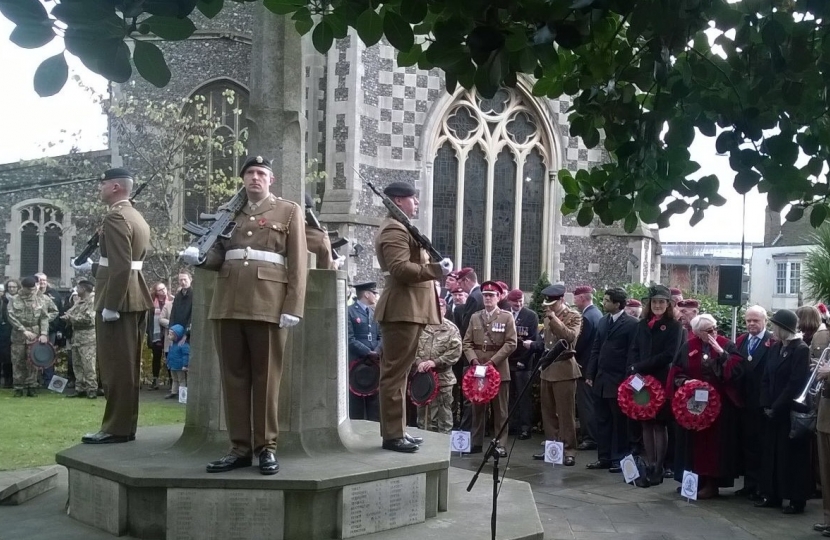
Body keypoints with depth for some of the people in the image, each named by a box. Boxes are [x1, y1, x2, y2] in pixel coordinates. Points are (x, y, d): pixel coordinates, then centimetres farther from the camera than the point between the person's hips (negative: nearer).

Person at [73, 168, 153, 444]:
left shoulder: (115, 217, -13)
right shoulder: (137, 217, 17)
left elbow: (121, 266, -22)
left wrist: (110, 305, -22)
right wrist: (92, 267, 31)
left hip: (118, 301, -10)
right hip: (134, 299, 10)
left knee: (115, 365, -5)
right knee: (127, 365, 12)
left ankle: (116, 428, 0)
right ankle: (125, 425, 17)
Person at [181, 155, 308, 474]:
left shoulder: (289, 211, 7)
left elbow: (298, 263, -1)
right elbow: (218, 255, 15)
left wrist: (292, 307, -10)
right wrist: (198, 257, -8)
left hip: (268, 305, -4)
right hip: (228, 304, 4)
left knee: (266, 377, 1)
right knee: (234, 377, 5)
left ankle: (266, 447, 8)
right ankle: (239, 448, 12)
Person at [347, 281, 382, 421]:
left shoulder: (374, 313, 18)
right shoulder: (349, 312, -5)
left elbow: (381, 337, 12)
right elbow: (350, 340, -13)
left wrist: (376, 353, -8)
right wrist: (368, 353, -16)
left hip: (374, 364, 6)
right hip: (356, 364, -6)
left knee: (375, 408, 8)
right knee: (356, 412, -2)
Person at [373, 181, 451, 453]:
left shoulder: (401, 228, 25)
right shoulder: (394, 230, -11)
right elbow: (400, 268, -24)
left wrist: (432, 269, 20)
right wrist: (435, 270, -27)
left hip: (408, 308, 12)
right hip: (402, 309, -12)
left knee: (398, 372, 12)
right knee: (395, 372, -10)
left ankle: (397, 430, 17)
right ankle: (392, 435, -10)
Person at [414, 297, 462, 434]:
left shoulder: (451, 329, -1)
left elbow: (455, 352, -9)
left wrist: (435, 362, -17)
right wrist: (418, 362, -14)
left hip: (443, 377, -3)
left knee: (444, 415, 3)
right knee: (423, 413, 12)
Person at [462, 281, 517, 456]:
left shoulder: (507, 317, 1)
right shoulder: (475, 317, 13)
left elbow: (510, 343, -7)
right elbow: (467, 342, 9)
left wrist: (493, 361, -15)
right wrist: (473, 360, -9)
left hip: (499, 370, -3)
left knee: (500, 410, 2)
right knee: (477, 408, 8)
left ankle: (500, 444, 6)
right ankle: (476, 443, 16)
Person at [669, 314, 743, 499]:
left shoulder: (726, 345, -2)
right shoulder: (688, 347, 3)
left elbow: (737, 368, -14)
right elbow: (676, 371, 8)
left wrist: (721, 353, -22)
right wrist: (684, 381, -10)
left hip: (719, 402, -3)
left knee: (714, 440, -1)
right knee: (694, 440, 8)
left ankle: (712, 482, 7)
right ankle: (694, 479, 18)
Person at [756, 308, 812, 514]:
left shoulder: (801, 350, -13)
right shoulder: (776, 348, 10)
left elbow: (796, 383, -18)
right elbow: (766, 379, 10)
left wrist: (776, 407, -15)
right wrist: (766, 405, -1)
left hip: (790, 412, -7)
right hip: (773, 411, 7)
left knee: (792, 454, 0)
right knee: (772, 452, 10)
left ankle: (797, 499, 8)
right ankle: (772, 495, 18)